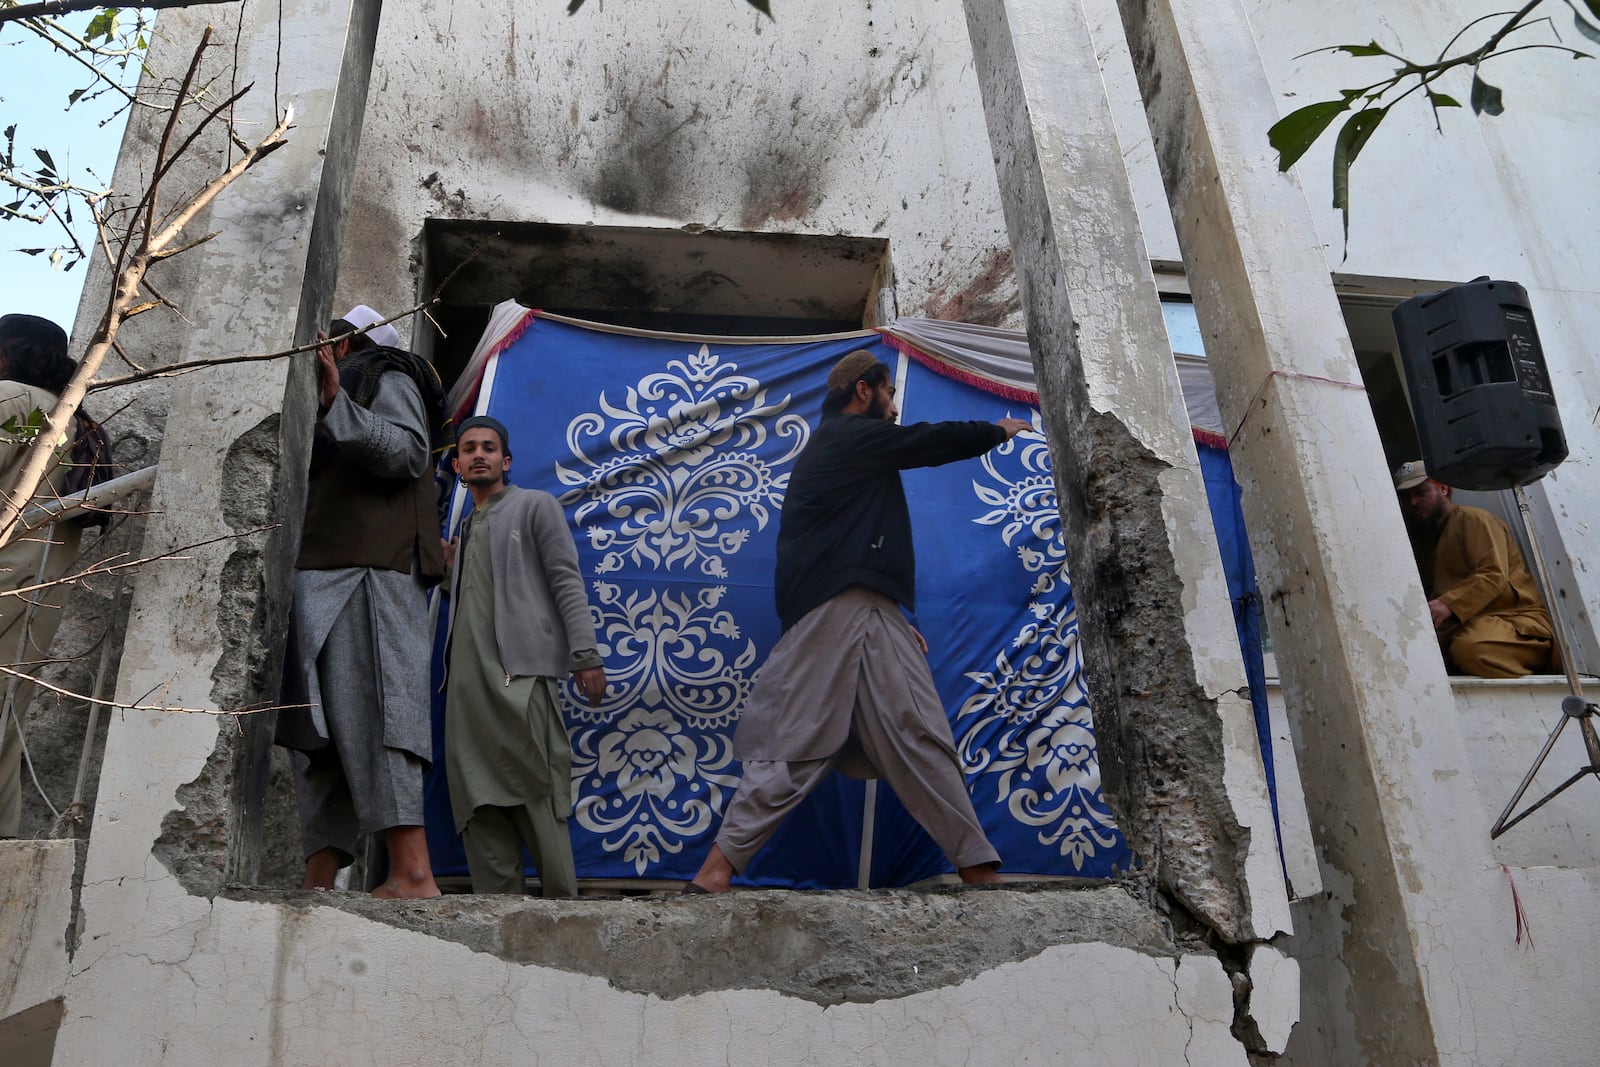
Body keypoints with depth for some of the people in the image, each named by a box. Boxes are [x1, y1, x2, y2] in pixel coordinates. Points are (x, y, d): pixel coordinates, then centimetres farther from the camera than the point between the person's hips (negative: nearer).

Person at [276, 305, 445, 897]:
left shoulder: (386, 379, 10)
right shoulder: (330, 406, 36)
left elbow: (408, 453, -10)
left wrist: (336, 404, -15)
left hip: (369, 571, -9)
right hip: (323, 576, 9)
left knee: (367, 710, -19)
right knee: (318, 727, -1)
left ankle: (411, 872, -25)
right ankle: (319, 880, -4)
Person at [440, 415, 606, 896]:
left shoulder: (535, 506, 9)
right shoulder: (466, 531, 28)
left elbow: (567, 583, -2)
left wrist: (585, 655, -12)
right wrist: (447, 569, 12)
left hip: (521, 670, -6)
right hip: (467, 677, 7)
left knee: (537, 790, -9)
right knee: (479, 801, 1)